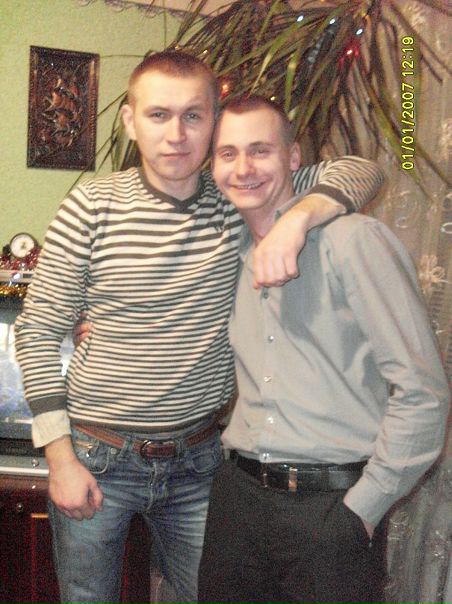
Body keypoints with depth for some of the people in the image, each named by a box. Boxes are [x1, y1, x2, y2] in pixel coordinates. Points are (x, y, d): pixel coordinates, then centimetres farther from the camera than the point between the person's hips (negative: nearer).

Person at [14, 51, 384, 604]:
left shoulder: (236, 200, -3)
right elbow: (37, 331, -6)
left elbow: (360, 172, -4)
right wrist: (60, 458, -9)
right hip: (98, 457, -2)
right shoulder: (93, 206, -10)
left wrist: (297, 217, -25)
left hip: (197, 456, 2)